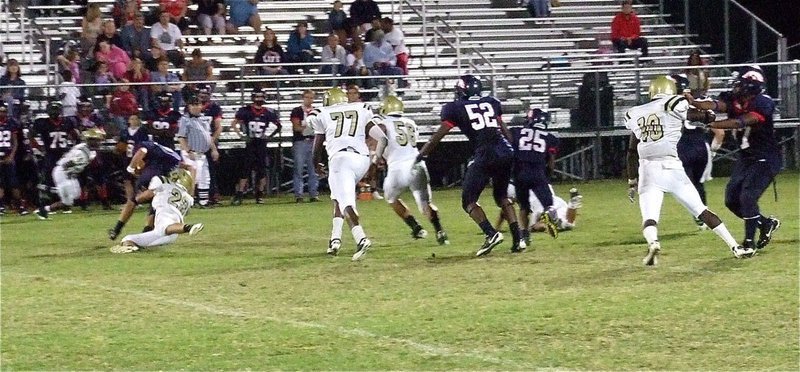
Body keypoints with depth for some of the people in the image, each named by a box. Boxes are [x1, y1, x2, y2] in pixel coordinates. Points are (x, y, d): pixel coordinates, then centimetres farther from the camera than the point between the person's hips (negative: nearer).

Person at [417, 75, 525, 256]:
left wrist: (420, 156, 15)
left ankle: (491, 234, -16)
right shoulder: (491, 103, 19)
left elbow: (438, 136, 7)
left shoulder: (455, 108, 6)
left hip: (485, 154, -5)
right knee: (501, 196, 24)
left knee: (468, 200, 5)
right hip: (506, 152, 5)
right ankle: (518, 237, 13)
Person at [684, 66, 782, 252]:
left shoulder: (763, 103, -24)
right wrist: (694, 103, -47)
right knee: (732, 200, 8)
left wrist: (710, 125, -44)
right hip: (746, 158, 8)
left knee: (747, 197, -19)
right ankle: (766, 223, 28)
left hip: (766, 159, -8)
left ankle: (749, 242, -6)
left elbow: (741, 122, -36)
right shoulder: (734, 99, -6)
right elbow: (716, 105, -26)